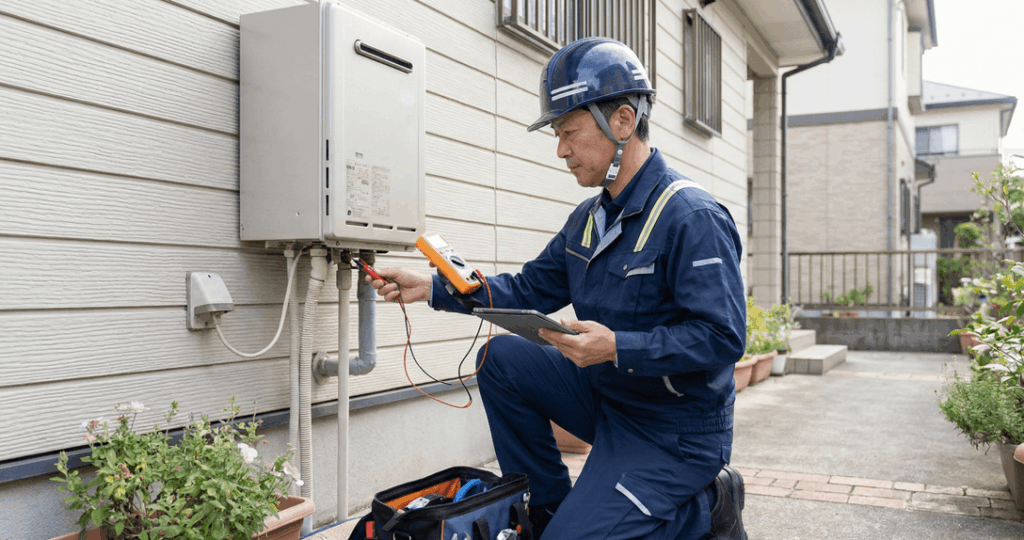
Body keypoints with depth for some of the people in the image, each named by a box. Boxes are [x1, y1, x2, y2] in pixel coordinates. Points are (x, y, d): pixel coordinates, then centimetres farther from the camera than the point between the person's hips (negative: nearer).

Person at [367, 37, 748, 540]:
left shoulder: (695, 218, -21)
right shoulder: (589, 218, 8)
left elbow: (723, 337, -25)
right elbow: (529, 290, 10)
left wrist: (617, 347, -33)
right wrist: (432, 287, 1)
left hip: (674, 433, -8)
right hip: (606, 395, 8)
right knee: (502, 358, -3)